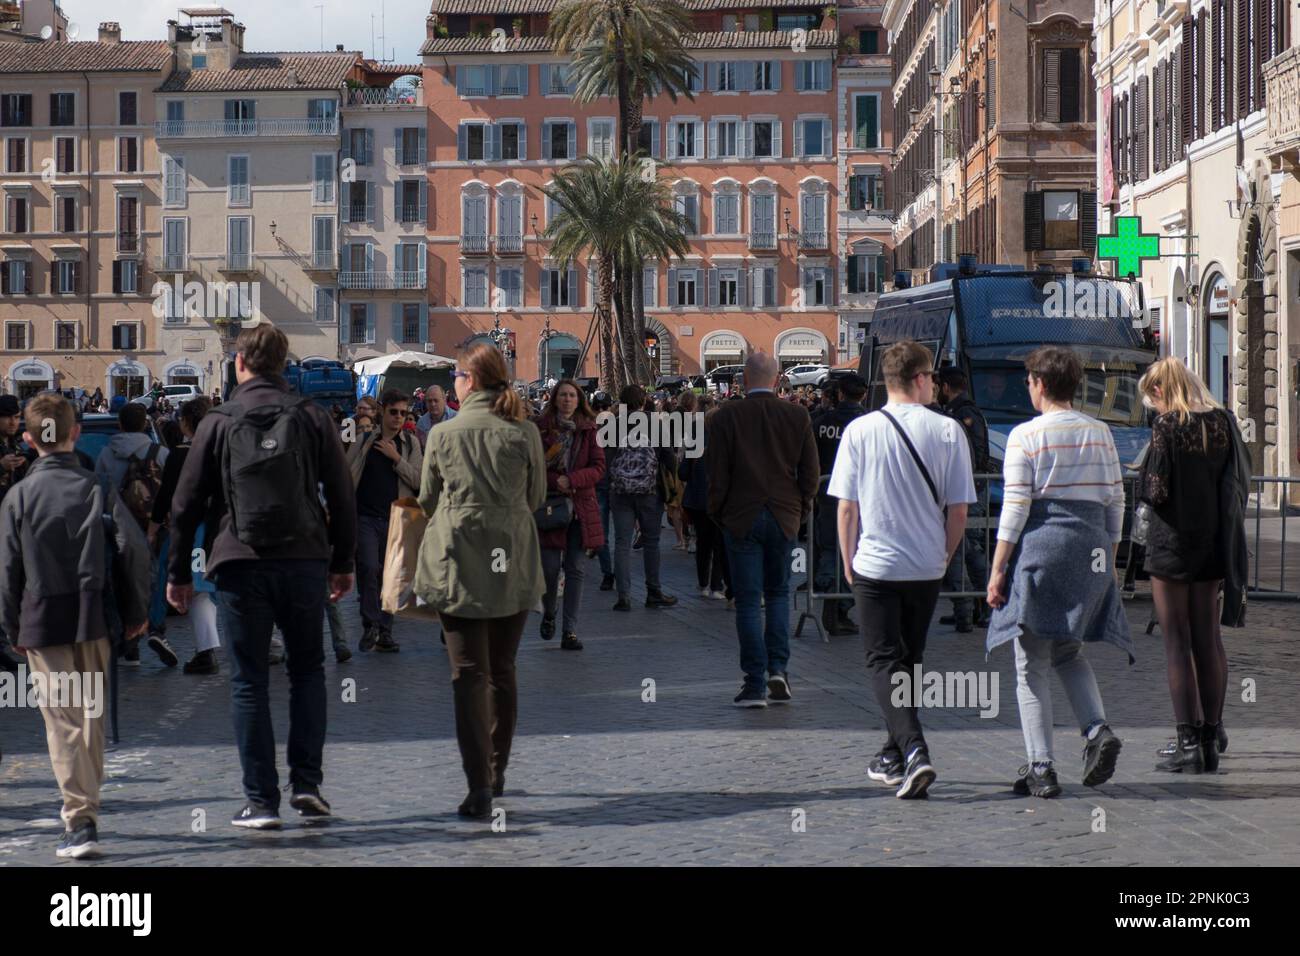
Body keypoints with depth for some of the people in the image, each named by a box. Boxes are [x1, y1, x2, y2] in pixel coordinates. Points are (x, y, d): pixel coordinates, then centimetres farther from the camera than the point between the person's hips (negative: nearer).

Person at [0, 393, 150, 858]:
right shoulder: (97, 489, 0)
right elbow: (134, 548, -6)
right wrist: (136, 610, 5)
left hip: (42, 620, -2)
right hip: (93, 618, 2)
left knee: (62, 721, -3)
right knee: (91, 715, 15)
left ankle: (80, 823, -10)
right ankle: (87, 810, 25)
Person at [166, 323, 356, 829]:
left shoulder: (218, 423, 1)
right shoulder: (312, 417, 3)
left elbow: (186, 503, 2)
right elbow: (343, 496, 5)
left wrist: (178, 573, 10)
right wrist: (343, 561, 14)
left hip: (239, 565, -1)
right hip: (304, 561, 1)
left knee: (249, 682, 4)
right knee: (308, 670, 16)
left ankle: (261, 800, 3)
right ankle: (306, 783, 6)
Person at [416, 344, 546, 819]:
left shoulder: (443, 435, -4)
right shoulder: (525, 434, -1)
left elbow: (427, 499, 8)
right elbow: (536, 497, 10)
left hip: (458, 564, -2)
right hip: (514, 565, 2)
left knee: (469, 674, -3)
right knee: (502, 671, 16)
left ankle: (479, 784, -13)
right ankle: (496, 772, 26)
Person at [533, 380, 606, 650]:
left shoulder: (588, 429, 5)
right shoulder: (541, 428, -1)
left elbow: (599, 467, 0)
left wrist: (571, 480, -14)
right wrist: (554, 481, -18)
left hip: (581, 508, 2)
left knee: (575, 570, 1)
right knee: (550, 567, -4)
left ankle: (570, 631, 4)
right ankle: (548, 615, 25)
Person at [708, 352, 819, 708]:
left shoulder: (726, 417, -7)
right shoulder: (798, 416, -2)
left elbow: (717, 474, -6)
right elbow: (810, 472, 1)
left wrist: (718, 514, 7)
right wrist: (800, 510, 13)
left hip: (740, 518, -2)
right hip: (784, 518, 2)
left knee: (748, 601, 2)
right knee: (778, 593, 17)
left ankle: (755, 684, 1)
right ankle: (777, 668, 4)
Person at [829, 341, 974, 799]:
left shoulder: (860, 431, -7)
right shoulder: (945, 431, -5)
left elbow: (846, 507, -4)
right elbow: (958, 509, -2)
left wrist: (849, 561, 11)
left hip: (875, 566, -2)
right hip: (926, 567, 2)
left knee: (884, 660, 0)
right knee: (910, 658, 18)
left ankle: (912, 750, -19)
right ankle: (893, 757, 27)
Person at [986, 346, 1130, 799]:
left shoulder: (1026, 435, -6)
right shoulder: (1100, 433, 8)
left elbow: (1015, 507, -10)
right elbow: (1115, 502, 10)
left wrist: (997, 570, -6)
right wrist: (1108, 561, 18)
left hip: (1040, 546, -5)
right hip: (1090, 549, 5)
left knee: (1032, 664, 2)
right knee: (1069, 651, 22)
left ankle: (1041, 768, -1)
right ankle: (1097, 730, -1)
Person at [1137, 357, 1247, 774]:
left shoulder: (1167, 425, -13)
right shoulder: (1222, 421, 3)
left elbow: (1155, 491, -16)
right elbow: (1241, 480, 5)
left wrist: (1145, 488, 5)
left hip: (1172, 541, -5)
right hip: (1213, 540, 5)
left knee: (1177, 642, -1)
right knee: (1208, 639, 13)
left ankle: (1188, 742, -4)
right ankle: (1211, 737, 17)